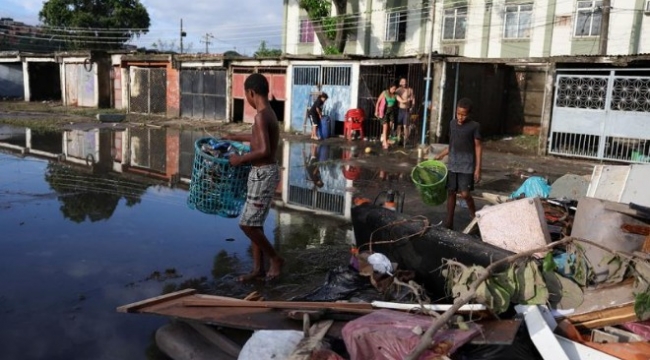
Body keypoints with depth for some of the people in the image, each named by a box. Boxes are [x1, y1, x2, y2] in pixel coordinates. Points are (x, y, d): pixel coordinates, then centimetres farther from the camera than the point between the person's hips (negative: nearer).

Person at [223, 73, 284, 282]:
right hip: (263, 173, 10)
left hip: (263, 174, -10)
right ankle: (258, 269, 21)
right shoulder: (269, 113, 11)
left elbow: (265, 150, -29)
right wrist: (237, 137, 44)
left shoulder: (261, 115, -20)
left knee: (247, 224, -3)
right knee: (254, 223, 14)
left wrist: (241, 159, -15)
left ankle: (275, 259, 12)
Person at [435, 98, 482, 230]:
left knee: (465, 194, -8)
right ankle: (449, 222, 16)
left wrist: (478, 168, -11)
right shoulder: (452, 124, 7)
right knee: (451, 192, 8)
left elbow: (478, 147, -6)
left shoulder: (474, 126, -7)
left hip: (467, 166, -5)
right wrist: (440, 156, 16)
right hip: (452, 165, 5)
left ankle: (474, 217, 17)